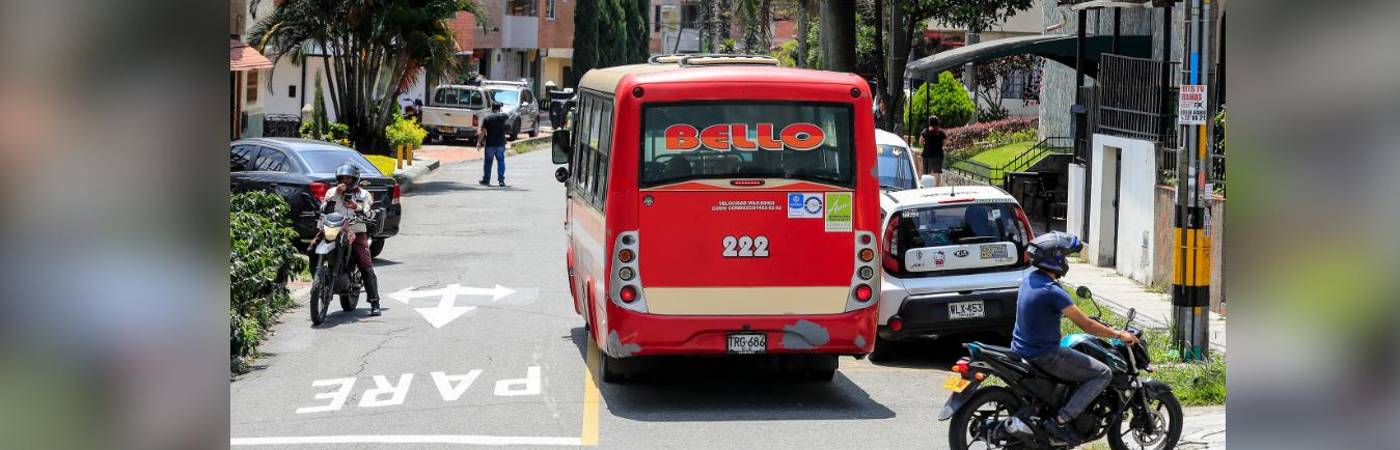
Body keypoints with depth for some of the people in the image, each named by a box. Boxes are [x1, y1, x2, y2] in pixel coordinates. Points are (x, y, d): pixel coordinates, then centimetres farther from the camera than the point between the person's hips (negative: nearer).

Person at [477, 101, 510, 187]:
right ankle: (501, 180, -1)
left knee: (488, 162, 8)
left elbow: (483, 131, -7)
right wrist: (501, 112, 40)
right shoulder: (503, 116, -1)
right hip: (500, 143, 0)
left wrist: (479, 142, -3)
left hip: (489, 144, 0)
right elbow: (508, 119, 25)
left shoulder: (487, 118, -3)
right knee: (501, 162, 5)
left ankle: (486, 180, 13)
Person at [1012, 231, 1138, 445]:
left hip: (1022, 348, 9)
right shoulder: (1052, 291, -22)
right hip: (1044, 354, -9)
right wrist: (1119, 335, -7)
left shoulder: (1028, 280, 5)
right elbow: (1086, 325, -18)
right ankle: (1059, 420, -13)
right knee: (1102, 374, -5)